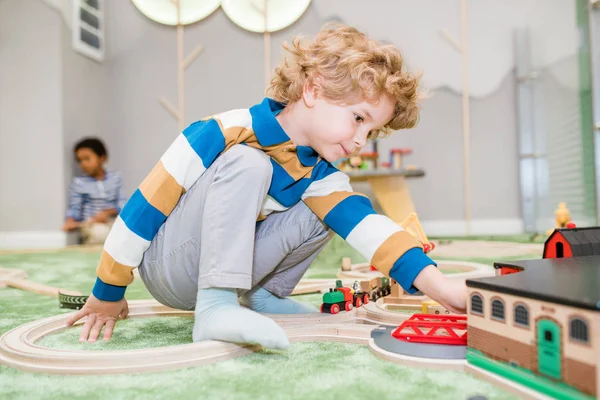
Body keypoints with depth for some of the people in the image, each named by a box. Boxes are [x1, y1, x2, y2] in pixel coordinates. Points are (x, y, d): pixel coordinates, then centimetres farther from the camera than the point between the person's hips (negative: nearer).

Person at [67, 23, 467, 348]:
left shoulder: (318, 175, -4)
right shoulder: (227, 133, -24)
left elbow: (367, 225, -16)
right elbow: (146, 204, -19)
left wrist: (436, 283, -30)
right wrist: (108, 292, -12)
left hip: (223, 266, 6)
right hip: (168, 269, -6)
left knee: (322, 213, -8)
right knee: (248, 165, -30)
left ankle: (262, 296, 0)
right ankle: (214, 307, -30)